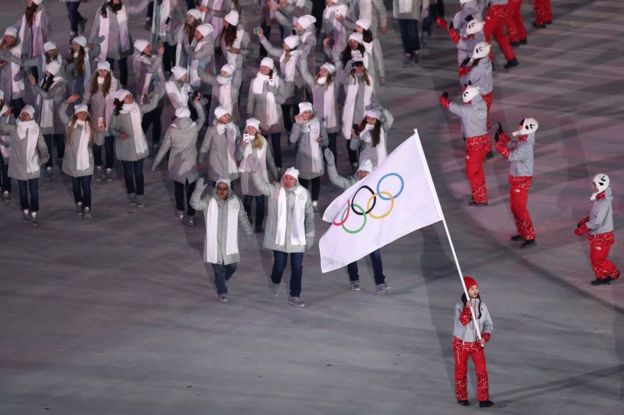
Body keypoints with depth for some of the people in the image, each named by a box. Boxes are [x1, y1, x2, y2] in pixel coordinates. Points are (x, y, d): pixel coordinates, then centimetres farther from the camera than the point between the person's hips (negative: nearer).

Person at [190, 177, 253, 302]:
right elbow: (195, 204, -26)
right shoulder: (209, 201, -9)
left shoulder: (235, 201, -2)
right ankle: (222, 292, 22)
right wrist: (198, 190, -40)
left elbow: (242, 217, 10)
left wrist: (248, 231, 19)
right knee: (218, 268, 5)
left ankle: (223, 280, 43)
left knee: (232, 265, 11)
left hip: (230, 242, 2)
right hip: (214, 242, -2)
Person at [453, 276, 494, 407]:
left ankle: (483, 399, -1)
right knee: (461, 371, 9)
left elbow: (489, 325, 1)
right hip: (461, 344, -2)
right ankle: (462, 398, 24)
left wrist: (485, 337, -15)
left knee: (482, 371, -6)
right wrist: (468, 308, -33)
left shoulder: (482, 306, -2)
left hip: (477, 344, 2)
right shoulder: (460, 307, -11)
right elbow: (462, 322, -26)